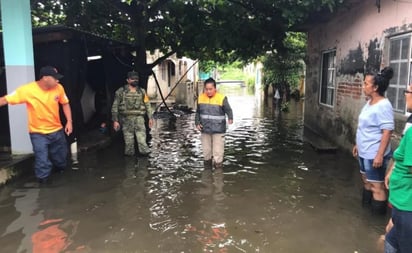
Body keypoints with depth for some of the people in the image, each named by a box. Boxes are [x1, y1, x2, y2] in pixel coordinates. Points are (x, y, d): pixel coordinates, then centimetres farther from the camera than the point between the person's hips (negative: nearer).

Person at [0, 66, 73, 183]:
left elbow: (65, 103, 3)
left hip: (57, 131, 4)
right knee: (42, 162, -5)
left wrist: (69, 121, -6)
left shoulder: (58, 88, -13)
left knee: (61, 162, 20)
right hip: (38, 133, -3)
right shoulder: (27, 90, -22)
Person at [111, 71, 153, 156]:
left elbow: (147, 105, 14)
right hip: (126, 119, -1)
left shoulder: (142, 91, 11)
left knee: (142, 137, -10)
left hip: (139, 118, 1)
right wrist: (115, 120, -3)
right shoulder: (121, 91, 3)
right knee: (129, 140, 3)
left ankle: (145, 152, -8)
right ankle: (129, 155, 13)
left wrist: (150, 118, 7)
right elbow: (115, 107, 3)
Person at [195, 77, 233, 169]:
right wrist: (197, 123, 0)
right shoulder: (201, 98, 1)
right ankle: (207, 163, 34)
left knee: (218, 151, 1)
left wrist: (230, 118, -27)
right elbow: (198, 112, 11)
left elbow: (228, 110, -8)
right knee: (206, 149, 16)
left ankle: (218, 165, 16)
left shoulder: (221, 98, -12)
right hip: (205, 129, 4)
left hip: (218, 130, -4)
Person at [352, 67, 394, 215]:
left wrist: (380, 155, -26)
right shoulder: (369, 102, 8)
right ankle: (366, 206, 38)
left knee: (377, 186, 1)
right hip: (364, 152, 10)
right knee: (367, 181, 22)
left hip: (374, 154, -10)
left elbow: (387, 132, -23)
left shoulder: (383, 106, -20)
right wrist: (357, 145, 21)